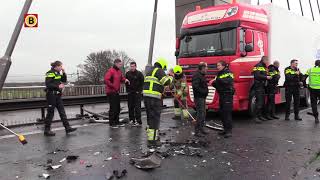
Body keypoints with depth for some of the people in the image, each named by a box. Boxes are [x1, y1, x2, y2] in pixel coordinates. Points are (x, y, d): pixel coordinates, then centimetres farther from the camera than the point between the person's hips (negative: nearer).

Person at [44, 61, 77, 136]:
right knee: (50, 112, 0)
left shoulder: (58, 73, 13)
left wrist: (63, 72, 3)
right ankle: (47, 130, 11)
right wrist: (58, 86, -23)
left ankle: (67, 128, 12)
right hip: (51, 95, -9)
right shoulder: (50, 73, -12)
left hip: (57, 95, 9)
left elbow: (64, 80, 14)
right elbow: (48, 84, -20)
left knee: (62, 111, 8)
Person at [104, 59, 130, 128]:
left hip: (117, 92, 9)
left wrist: (125, 79, 0)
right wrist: (113, 86, -18)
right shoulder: (110, 71, -14)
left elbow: (121, 78, 22)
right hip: (111, 92, -9)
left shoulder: (119, 71, 13)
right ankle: (112, 123, 3)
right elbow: (106, 80, -20)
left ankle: (116, 122, 24)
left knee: (117, 108, 13)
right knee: (113, 108, -6)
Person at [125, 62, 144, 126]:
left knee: (137, 107, -7)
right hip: (130, 93, 5)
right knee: (130, 107, 8)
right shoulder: (127, 73, 8)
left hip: (137, 93, -5)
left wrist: (139, 91, -8)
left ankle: (138, 121, -4)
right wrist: (128, 90, 7)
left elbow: (142, 83, -2)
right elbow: (126, 83, 16)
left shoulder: (139, 74, -5)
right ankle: (131, 120, 19)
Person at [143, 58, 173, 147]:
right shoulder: (159, 71, -6)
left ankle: (151, 136, 29)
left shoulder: (149, 71, 22)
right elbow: (166, 82, -17)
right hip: (154, 97, -9)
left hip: (146, 95, 9)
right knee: (155, 118, -5)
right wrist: (170, 78, 3)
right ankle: (152, 140, -3)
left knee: (150, 117, 18)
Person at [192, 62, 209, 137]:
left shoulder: (202, 75, 18)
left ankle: (201, 129, 25)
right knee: (200, 113, -11)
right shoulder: (196, 75, -15)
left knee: (203, 113, 15)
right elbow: (195, 86, -25)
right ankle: (197, 131, -6)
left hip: (202, 97, 11)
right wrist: (204, 91, -20)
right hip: (199, 97, -11)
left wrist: (205, 91, 10)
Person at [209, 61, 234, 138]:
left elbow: (227, 82, -25)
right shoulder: (219, 74, 16)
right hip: (221, 95, 8)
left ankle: (229, 131, -5)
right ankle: (225, 129, 19)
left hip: (228, 95, -8)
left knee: (227, 112, -10)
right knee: (222, 113, 9)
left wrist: (217, 80, -27)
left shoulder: (228, 73, -7)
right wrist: (213, 83, -2)